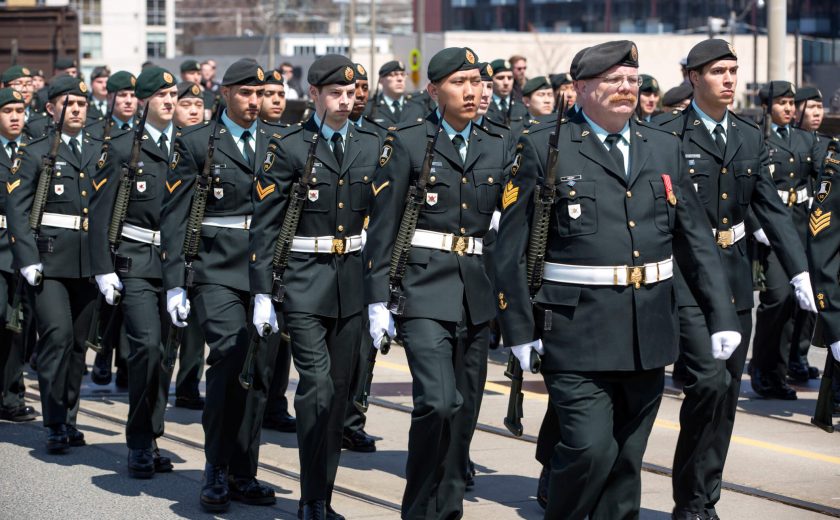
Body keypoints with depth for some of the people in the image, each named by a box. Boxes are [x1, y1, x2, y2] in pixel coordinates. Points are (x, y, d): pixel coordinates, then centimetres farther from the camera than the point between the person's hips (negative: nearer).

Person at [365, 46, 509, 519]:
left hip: (478, 296, 5)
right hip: (425, 289, -5)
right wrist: (378, 300, -6)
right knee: (438, 403, -18)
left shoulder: (497, 148, 11)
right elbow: (382, 227, -2)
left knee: (463, 413, 8)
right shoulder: (407, 143, -1)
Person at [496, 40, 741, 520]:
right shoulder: (545, 148, -2)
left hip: (649, 331, 5)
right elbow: (513, 246, -2)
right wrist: (519, 328, -6)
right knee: (590, 449, -13)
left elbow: (697, 239, 13)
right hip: (579, 331, -5)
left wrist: (723, 315, 7)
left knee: (627, 457, 11)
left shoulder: (665, 148, 13)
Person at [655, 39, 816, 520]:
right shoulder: (668, 135, -7)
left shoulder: (751, 138, 11)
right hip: (685, 277, -6)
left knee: (726, 394, 9)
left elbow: (772, 208, 10)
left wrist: (800, 271, 1)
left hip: (736, 277, 6)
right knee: (710, 380, -17)